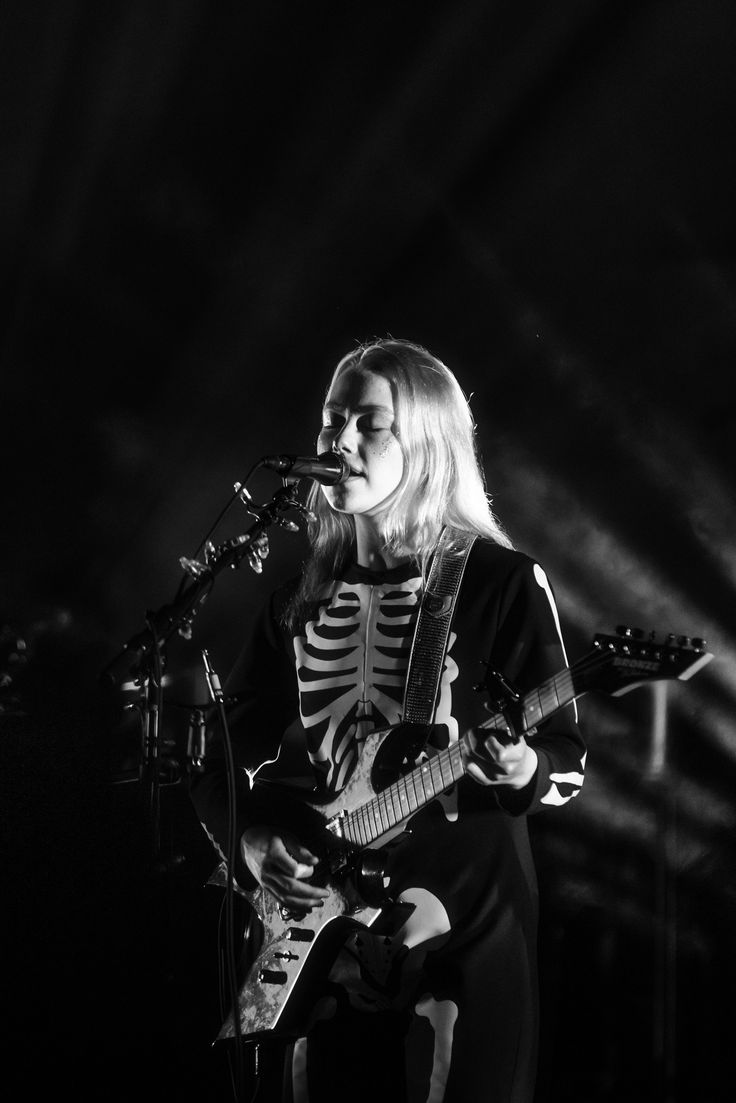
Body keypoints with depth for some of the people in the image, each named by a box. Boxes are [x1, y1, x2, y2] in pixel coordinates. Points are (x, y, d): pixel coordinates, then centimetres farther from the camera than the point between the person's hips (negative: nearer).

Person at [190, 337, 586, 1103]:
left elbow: (567, 759, -4)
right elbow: (225, 763, 11)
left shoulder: (502, 584, -3)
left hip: (463, 921, -4)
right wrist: (252, 842, -7)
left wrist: (523, 769, -25)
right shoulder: (298, 602, 9)